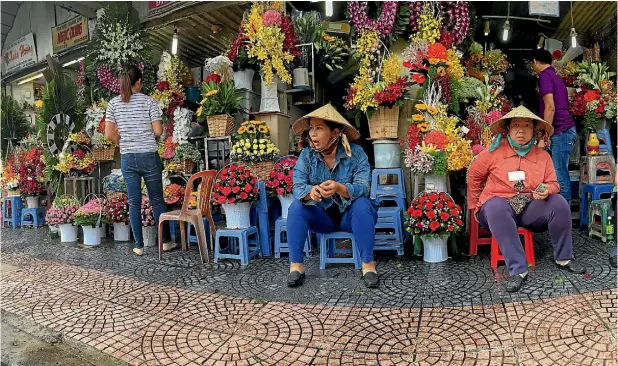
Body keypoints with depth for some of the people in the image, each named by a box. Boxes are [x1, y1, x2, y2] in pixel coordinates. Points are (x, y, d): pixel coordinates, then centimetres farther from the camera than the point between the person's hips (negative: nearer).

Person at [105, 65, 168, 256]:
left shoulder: (114, 103, 3)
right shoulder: (149, 101, -4)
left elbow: (109, 134, -1)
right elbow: (158, 131, -8)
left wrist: (123, 140, 17)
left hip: (127, 158, 2)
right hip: (149, 156, -2)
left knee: (134, 202, 8)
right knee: (157, 200, 9)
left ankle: (139, 246, 13)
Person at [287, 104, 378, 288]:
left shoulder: (356, 153, -15)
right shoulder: (306, 154, -8)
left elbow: (363, 187, -26)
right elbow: (297, 187, -18)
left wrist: (339, 188, -48)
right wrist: (311, 192, -43)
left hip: (350, 215, -2)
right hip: (322, 216, 2)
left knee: (362, 204, -32)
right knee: (296, 206, -24)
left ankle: (368, 264, -24)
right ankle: (295, 265, -19)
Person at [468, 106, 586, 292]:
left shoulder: (543, 156, 7)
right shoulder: (494, 151, -3)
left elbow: (553, 184, 10)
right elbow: (474, 174, 6)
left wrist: (547, 190, -16)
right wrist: (476, 205, 7)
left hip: (529, 208, 4)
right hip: (498, 207, -3)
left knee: (559, 202, -22)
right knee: (495, 206, -38)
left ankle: (563, 258, -1)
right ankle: (518, 269, -36)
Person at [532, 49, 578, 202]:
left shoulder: (545, 76, -6)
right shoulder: (555, 76, 23)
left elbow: (550, 107, -16)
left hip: (560, 131, -9)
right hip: (566, 129, 9)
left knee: (559, 176, -10)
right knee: (562, 174, 9)